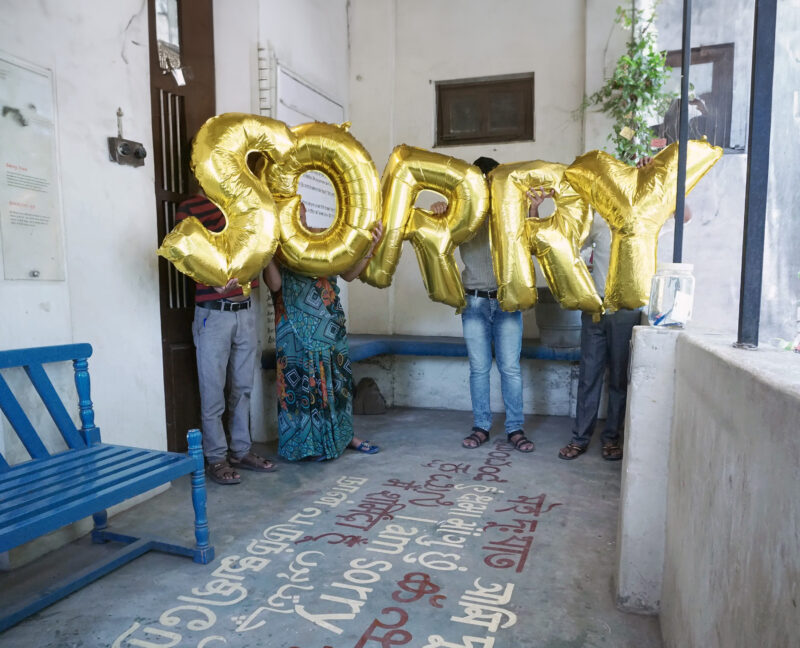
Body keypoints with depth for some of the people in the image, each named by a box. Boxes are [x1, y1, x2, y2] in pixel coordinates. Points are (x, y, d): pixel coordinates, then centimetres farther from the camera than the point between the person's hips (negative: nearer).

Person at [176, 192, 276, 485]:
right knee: (213, 392, 1)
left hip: (245, 310, 6)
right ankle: (216, 458, 13)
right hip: (213, 314, -5)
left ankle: (241, 451, 24)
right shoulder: (190, 208, -4)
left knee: (242, 388, 12)